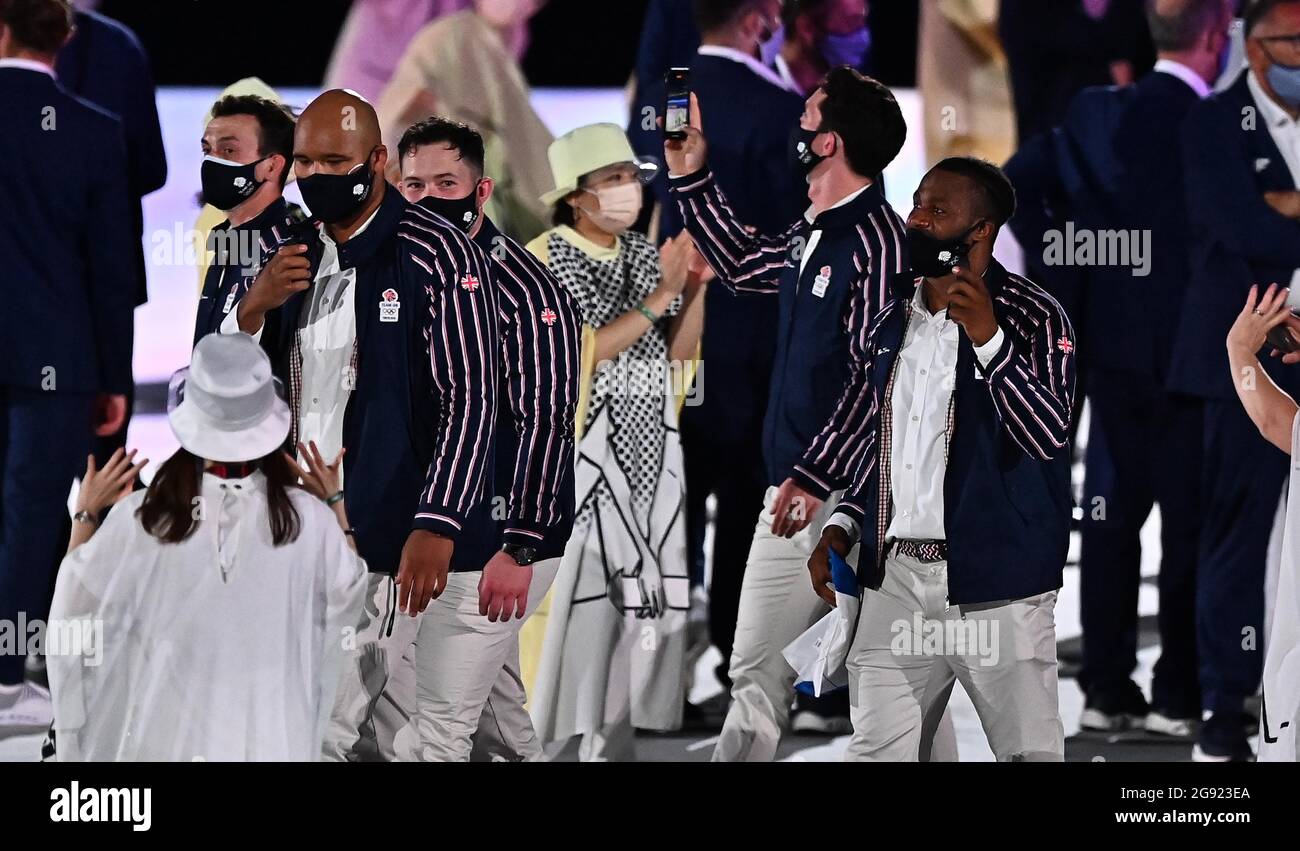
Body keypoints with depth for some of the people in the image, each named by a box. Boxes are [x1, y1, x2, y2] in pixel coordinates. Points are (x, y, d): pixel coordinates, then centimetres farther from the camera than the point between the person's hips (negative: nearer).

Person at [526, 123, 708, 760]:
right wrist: (658, 298, -19)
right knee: (574, 589, -10)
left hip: (649, 456, 6)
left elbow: (676, 351, 7)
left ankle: (610, 742, 8)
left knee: (641, 590, 3)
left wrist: (699, 286, -8)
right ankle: (519, 745, -5)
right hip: (579, 453, -6)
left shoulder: (645, 256, 11)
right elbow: (578, 352, -17)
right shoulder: (545, 261, -7)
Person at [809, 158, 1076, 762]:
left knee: (1029, 750, -3)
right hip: (896, 577, 6)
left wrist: (989, 340, -27)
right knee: (875, 750, 5)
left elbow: (1048, 435, -18)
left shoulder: (1034, 319, -6)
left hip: (996, 585, -6)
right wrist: (841, 527, 11)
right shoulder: (891, 323, 13)